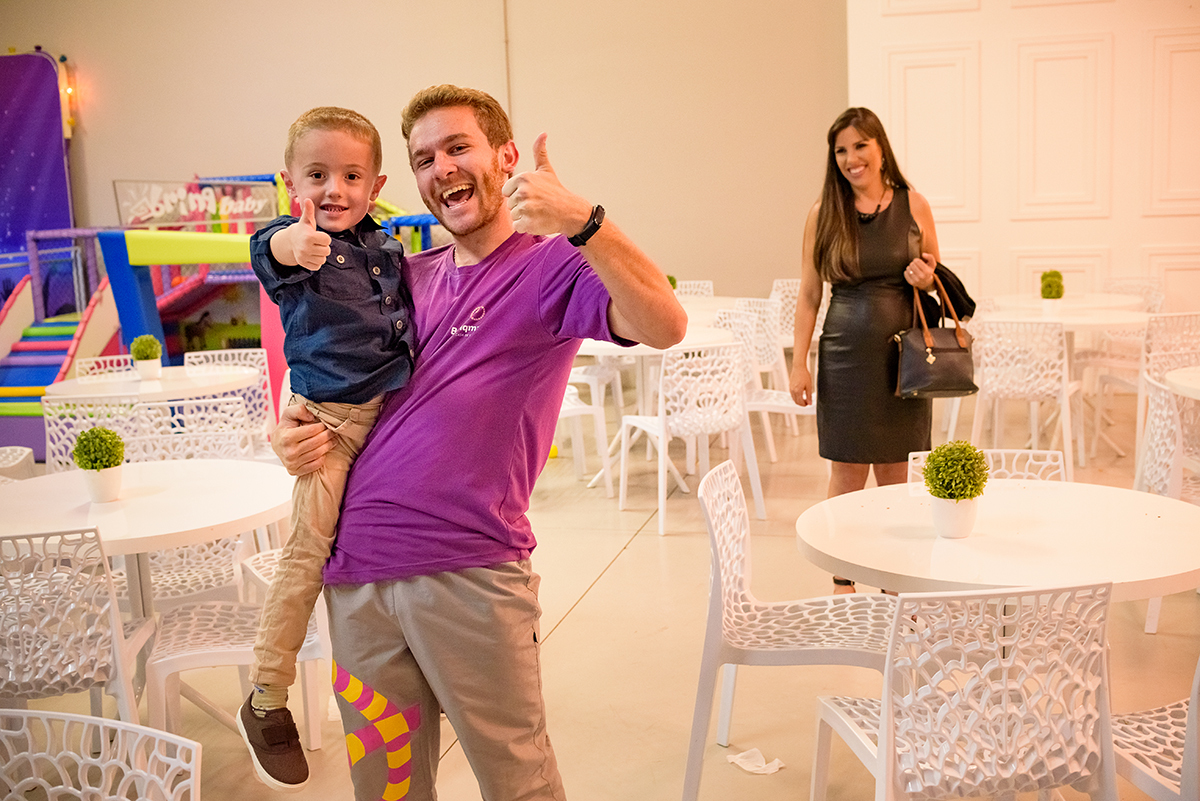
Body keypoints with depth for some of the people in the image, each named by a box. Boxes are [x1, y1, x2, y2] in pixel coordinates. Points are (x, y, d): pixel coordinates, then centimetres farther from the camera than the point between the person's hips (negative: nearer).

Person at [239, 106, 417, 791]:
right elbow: (269, 252, -34)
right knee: (310, 549, -5)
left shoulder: (388, 248, 10)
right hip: (328, 416, -6)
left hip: (392, 408, 6)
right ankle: (266, 702, 10)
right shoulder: (298, 243, -8)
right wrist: (291, 247, -56)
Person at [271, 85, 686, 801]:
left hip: (469, 577, -5)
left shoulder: (550, 267, -4)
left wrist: (581, 221, -35)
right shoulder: (409, 277, 15)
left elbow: (664, 326, -23)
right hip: (356, 570, 6)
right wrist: (290, 430, 6)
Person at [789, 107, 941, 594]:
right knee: (847, 473, 5)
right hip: (845, 357, -1)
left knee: (895, 474, 11)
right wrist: (800, 363, -4)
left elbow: (939, 279, 13)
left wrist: (926, 278, -10)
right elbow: (809, 294, 2)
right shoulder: (823, 213, 0)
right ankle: (843, 582, 19)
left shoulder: (913, 206, 3)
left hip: (902, 354, 1)